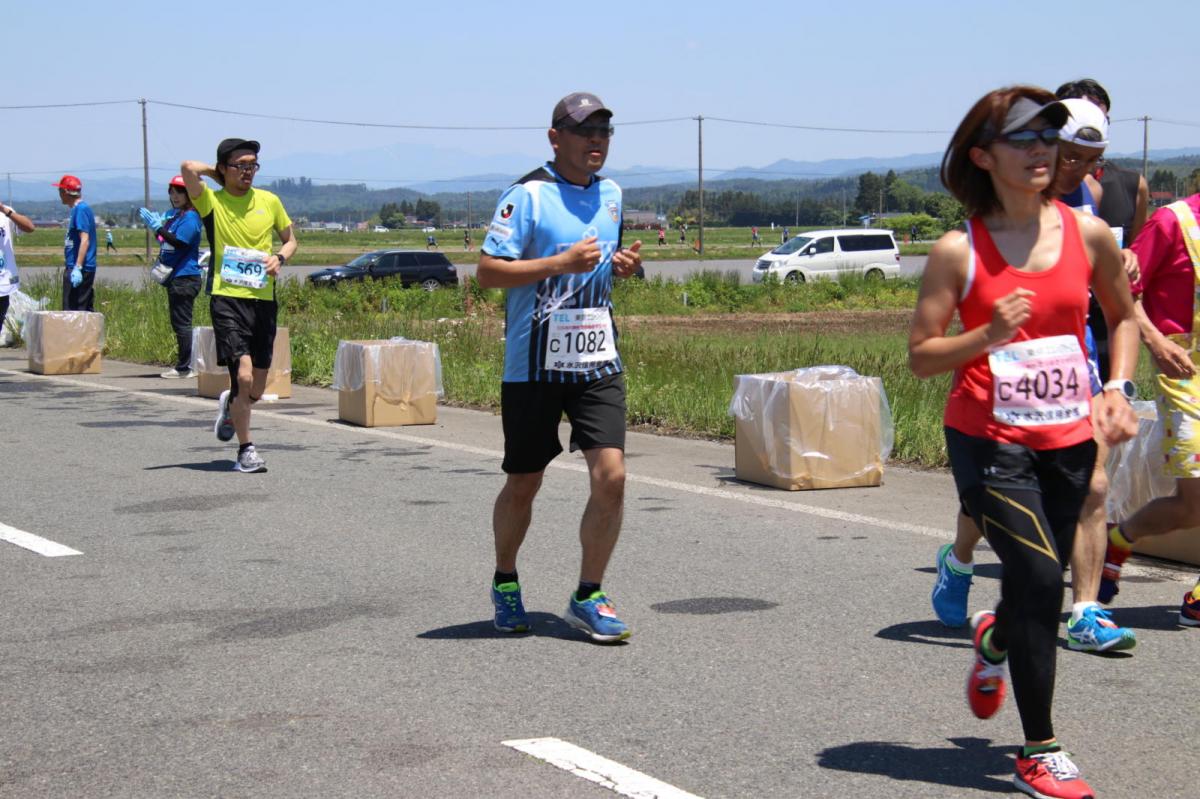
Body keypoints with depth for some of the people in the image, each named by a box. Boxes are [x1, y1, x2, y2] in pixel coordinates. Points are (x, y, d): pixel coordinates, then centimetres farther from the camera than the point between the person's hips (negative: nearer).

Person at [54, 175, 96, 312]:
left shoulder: (80, 209, -13)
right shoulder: (81, 208, 18)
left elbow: (85, 240, -22)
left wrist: (78, 267, -27)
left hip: (80, 269, -10)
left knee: (72, 311, -11)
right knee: (86, 310, 11)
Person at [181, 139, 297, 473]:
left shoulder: (269, 201, 10)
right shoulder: (212, 201, -1)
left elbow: (290, 240, 21)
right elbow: (188, 168, -18)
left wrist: (279, 258, 0)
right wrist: (216, 172, 2)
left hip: (264, 298, 4)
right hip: (227, 297, -4)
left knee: (257, 390, 8)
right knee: (243, 376, -17)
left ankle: (229, 407, 44)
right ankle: (246, 450, -1)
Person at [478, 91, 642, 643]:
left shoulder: (610, 194, 12)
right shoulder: (527, 195, -9)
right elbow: (487, 271, -14)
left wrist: (623, 266, 4)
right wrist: (562, 263, -21)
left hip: (597, 361, 4)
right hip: (533, 365, -4)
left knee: (610, 474, -10)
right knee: (523, 484, 8)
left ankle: (587, 598, 3)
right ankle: (505, 583, 32)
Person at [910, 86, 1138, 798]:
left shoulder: (1088, 233, 1)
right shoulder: (959, 250, -7)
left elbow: (1124, 317, 16)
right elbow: (921, 355, -5)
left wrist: (1118, 391, 1)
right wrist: (989, 336, -21)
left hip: (1068, 440, 4)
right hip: (988, 439, -4)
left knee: (1039, 581, 12)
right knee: (1040, 576, -16)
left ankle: (995, 639, 52)